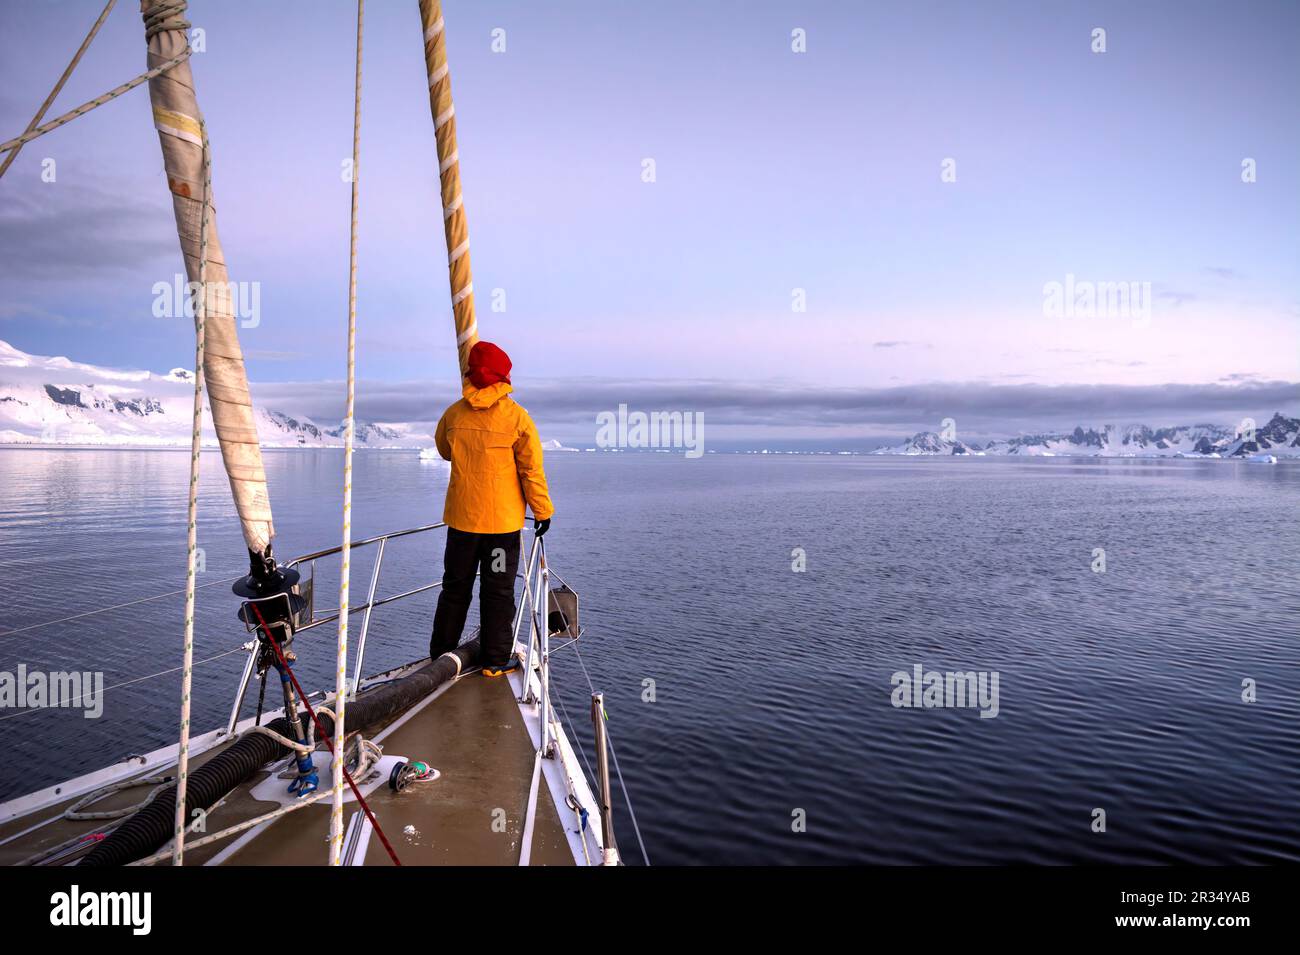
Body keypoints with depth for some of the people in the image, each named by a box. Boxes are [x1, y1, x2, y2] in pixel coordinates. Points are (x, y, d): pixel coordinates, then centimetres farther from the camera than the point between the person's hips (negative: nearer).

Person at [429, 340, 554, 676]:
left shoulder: (454, 414, -3)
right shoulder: (517, 417, -12)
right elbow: (532, 469, -10)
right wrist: (542, 510, -1)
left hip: (461, 516, 3)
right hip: (503, 518, -3)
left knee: (455, 586, 15)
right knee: (498, 591, 7)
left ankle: (441, 655, 22)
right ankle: (496, 660, 11)